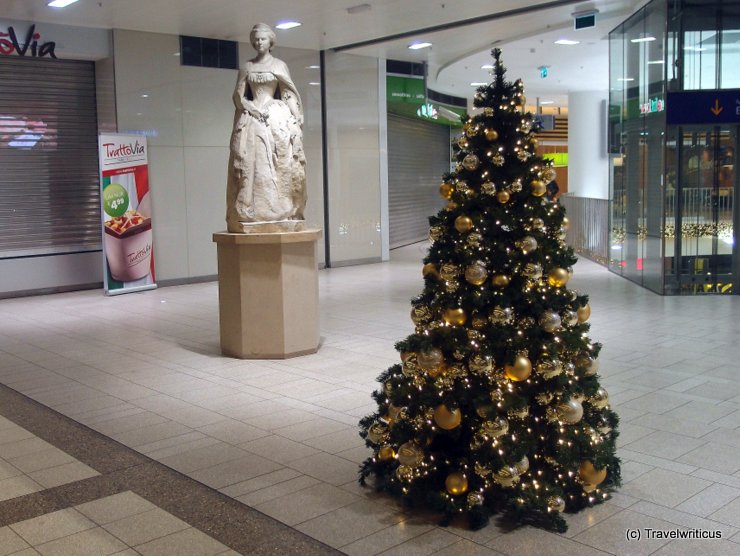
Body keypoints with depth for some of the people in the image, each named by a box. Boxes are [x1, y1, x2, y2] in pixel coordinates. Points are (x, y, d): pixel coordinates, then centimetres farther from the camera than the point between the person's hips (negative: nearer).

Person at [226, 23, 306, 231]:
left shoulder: (279, 65, 10)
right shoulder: (247, 67, 14)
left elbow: (289, 93, 5)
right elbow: (238, 95, 9)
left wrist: (297, 118, -7)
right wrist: (253, 109, -8)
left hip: (278, 117, -1)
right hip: (251, 118, 1)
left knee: (280, 163, -10)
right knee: (250, 163, -8)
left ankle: (281, 213, -9)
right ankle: (251, 214, -9)